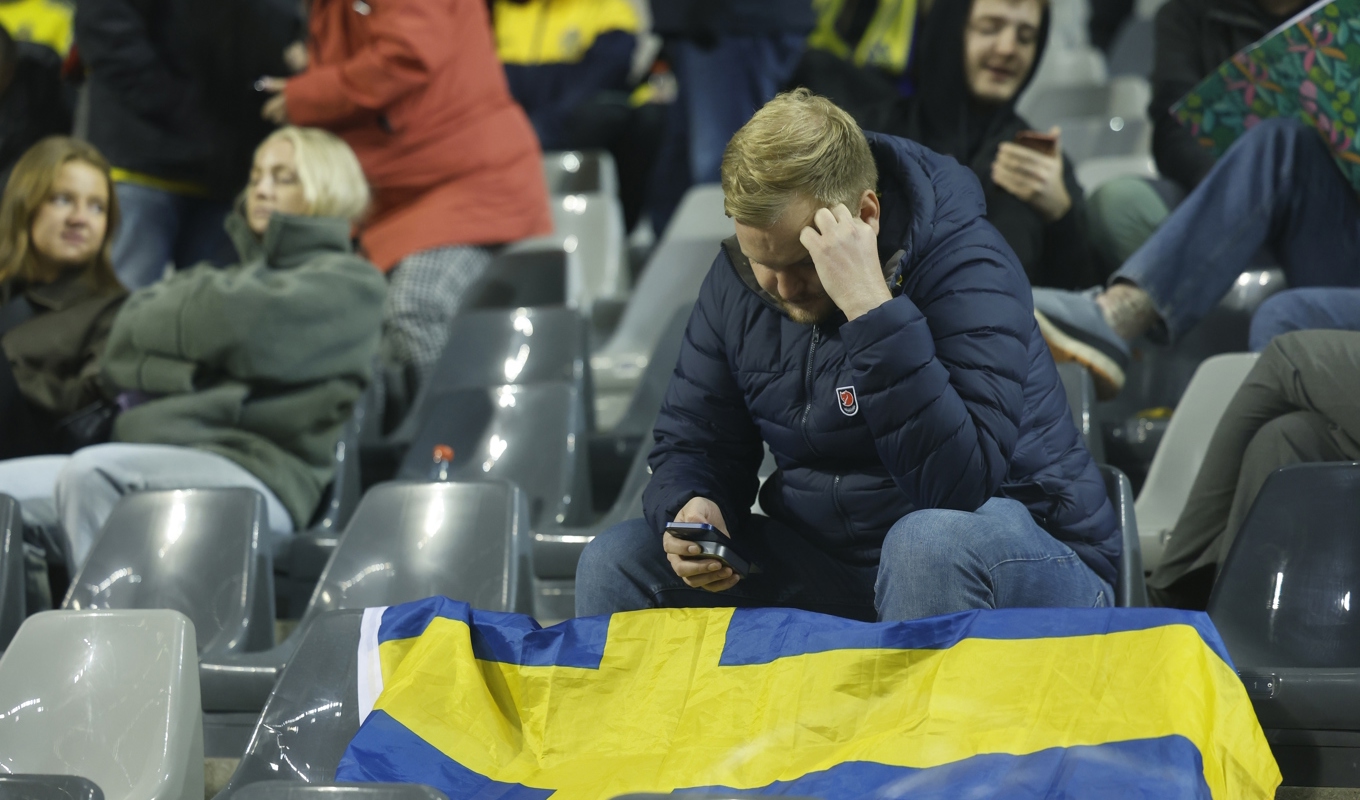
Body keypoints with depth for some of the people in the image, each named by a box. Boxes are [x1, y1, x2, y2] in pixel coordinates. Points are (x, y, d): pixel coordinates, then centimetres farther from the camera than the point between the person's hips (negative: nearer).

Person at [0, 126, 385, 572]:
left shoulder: (348, 283, 11)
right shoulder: (237, 276, 30)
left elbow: (246, 327, -9)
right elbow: (122, 349, 16)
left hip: (258, 475, -7)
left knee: (89, 473, -32)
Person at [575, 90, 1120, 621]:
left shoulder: (968, 265, -21)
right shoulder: (739, 276, 0)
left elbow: (960, 488, -34)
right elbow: (691, 445, 9)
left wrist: (873, 309, -37)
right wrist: (690, 508, -16)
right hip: (832, 565, 5)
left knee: (931, 542, -39)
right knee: (616, 561, -10)